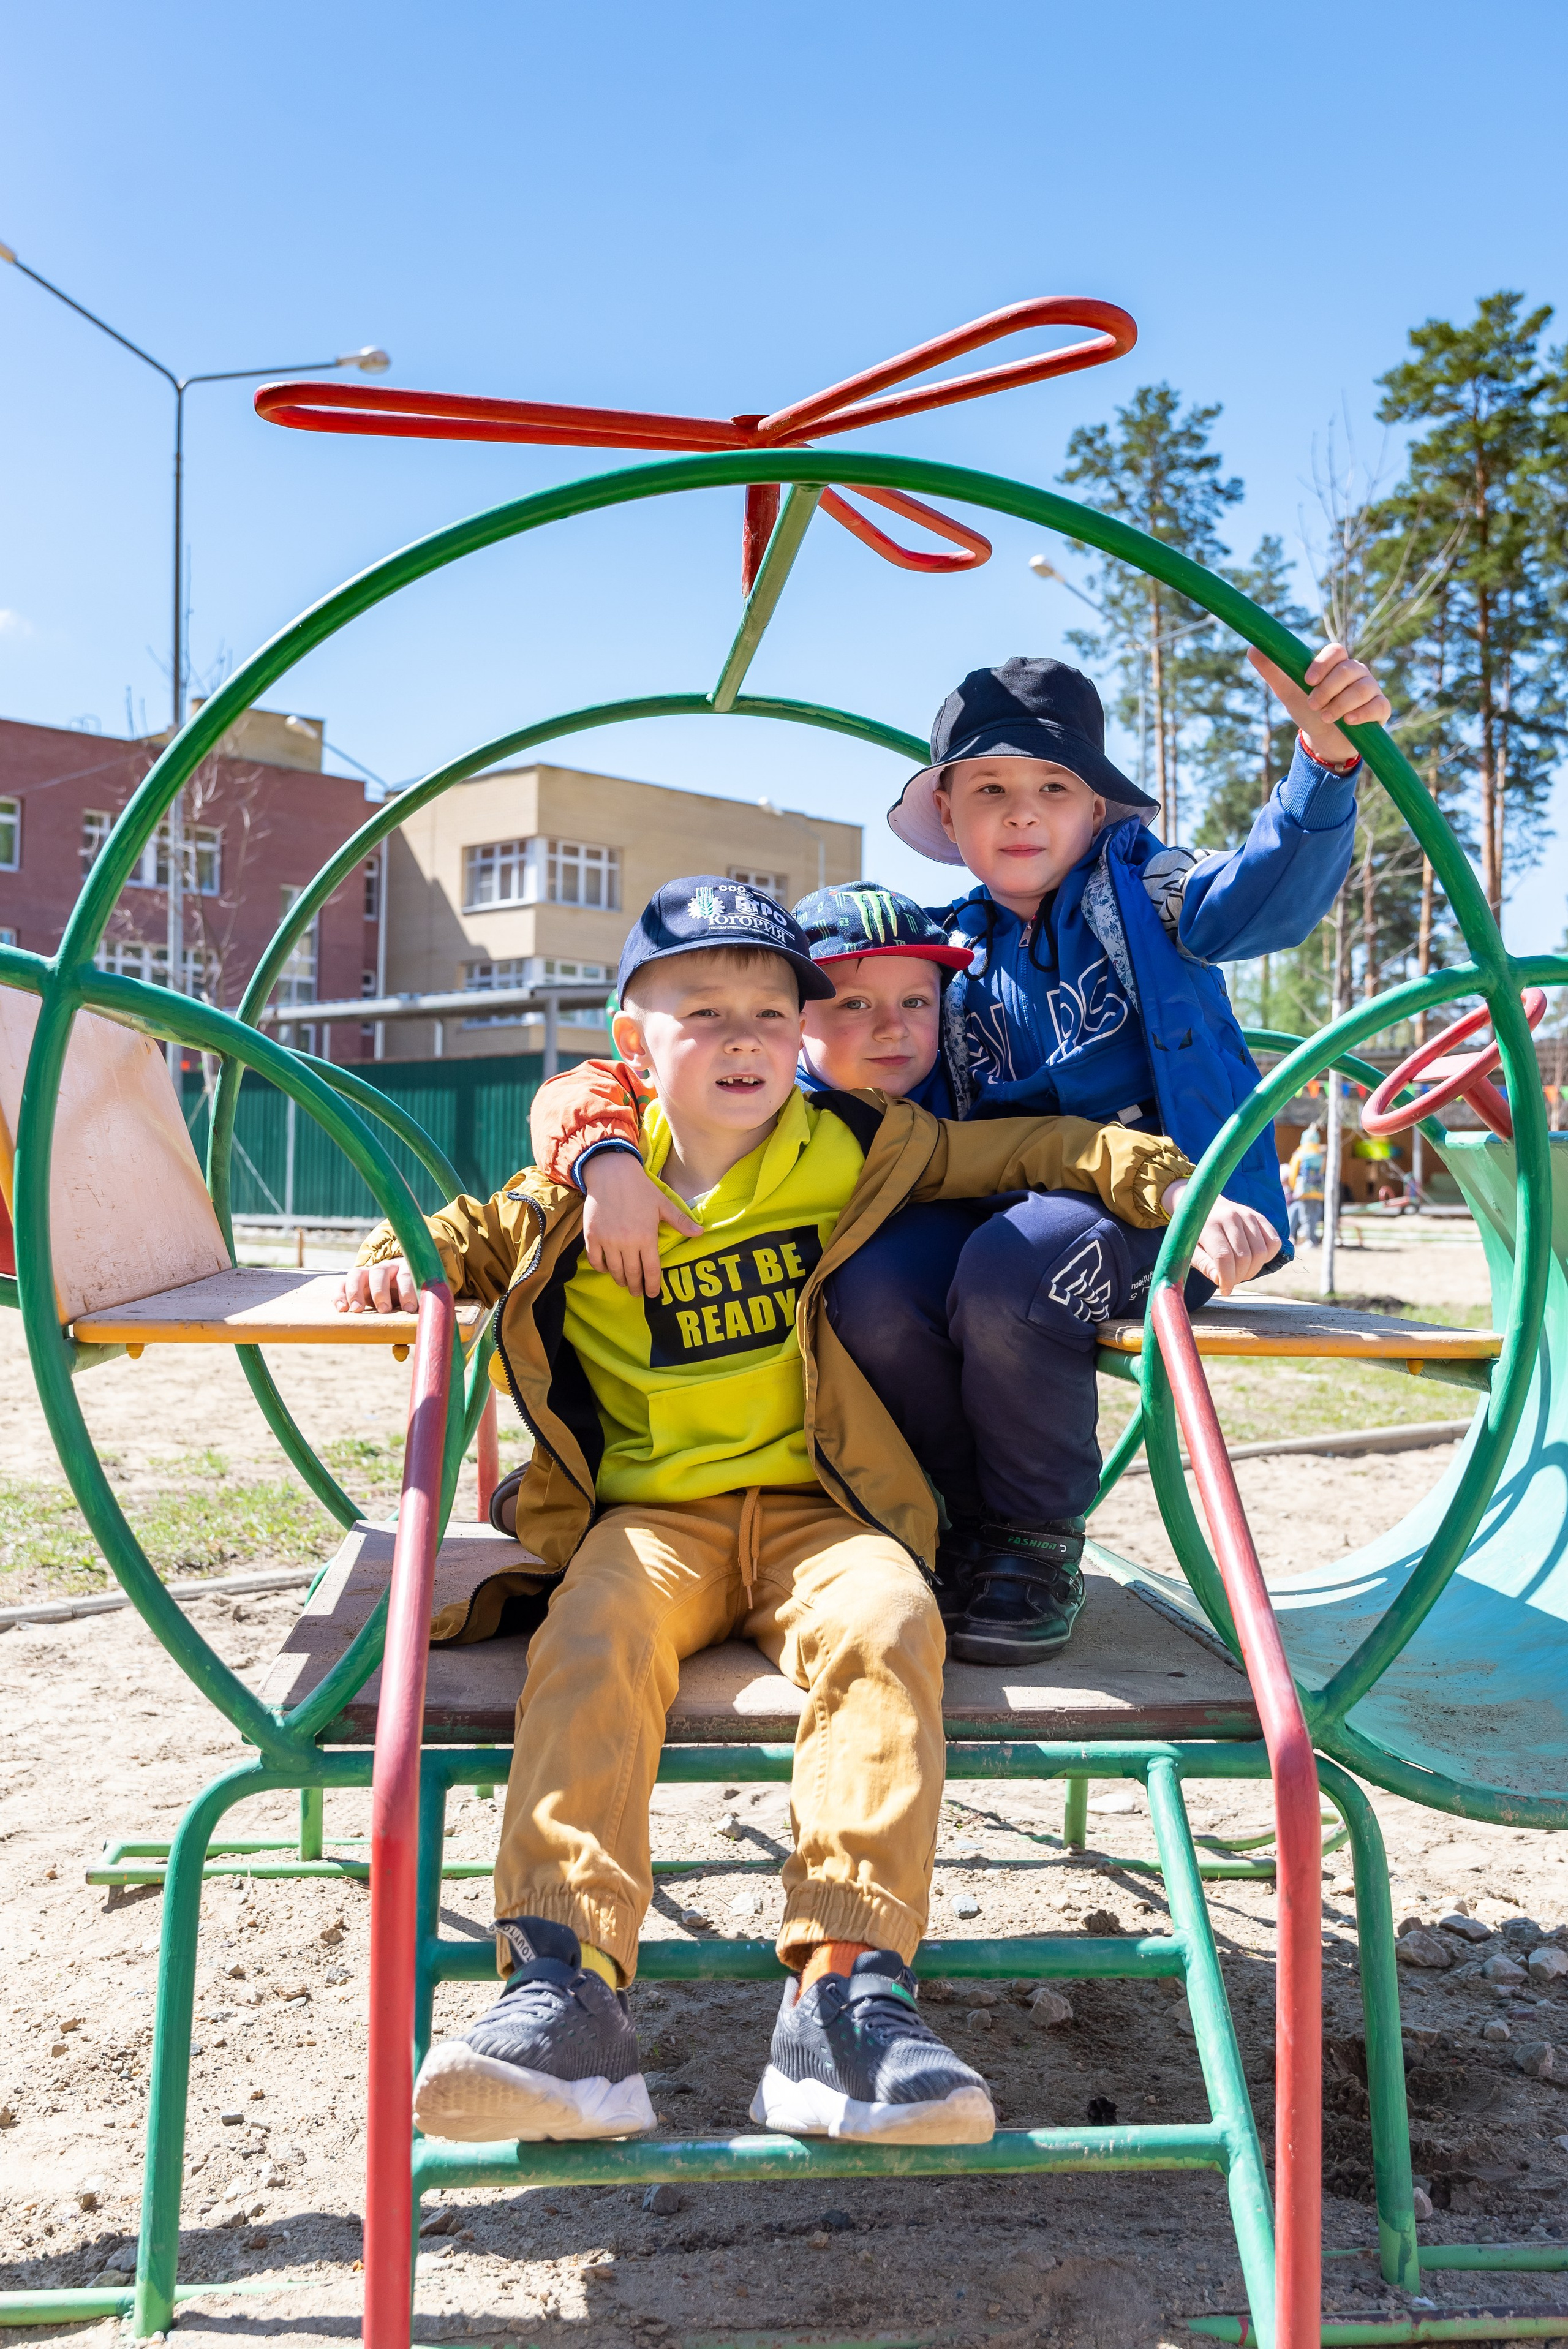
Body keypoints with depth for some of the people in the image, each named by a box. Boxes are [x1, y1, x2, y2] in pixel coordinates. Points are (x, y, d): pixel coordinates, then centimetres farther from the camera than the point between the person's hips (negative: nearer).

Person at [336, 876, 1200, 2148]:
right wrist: (405, 1256, 3)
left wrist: (1174, 1187, -1)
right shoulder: (583, 1190, 9)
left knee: (887, 1622, -32)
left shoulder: (856, 1152, 7)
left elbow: (1042, 1149, 12)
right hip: (651, 1516, 1)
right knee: (593, 1641, -31)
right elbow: (475, 1231, 25)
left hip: (820, 1508, 0)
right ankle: (564, 1992, -37)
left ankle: (849, 1988, -34)